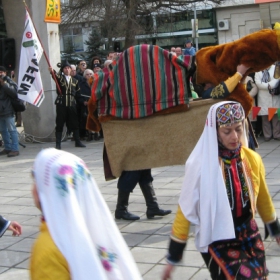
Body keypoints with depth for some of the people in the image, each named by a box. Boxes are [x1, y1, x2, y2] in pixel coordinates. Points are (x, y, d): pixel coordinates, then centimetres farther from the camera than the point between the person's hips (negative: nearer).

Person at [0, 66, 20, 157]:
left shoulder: (9, 82, -1)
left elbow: (14, 93, -16)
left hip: (8, 110, -7)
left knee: (12, 130, -7)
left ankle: (15, 149, -8)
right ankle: (7, 148, 19)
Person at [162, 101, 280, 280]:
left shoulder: (253, 159, -3)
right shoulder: (200, 165, -16)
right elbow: (186, 210, -10)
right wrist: (173, 257, -6)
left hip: (250, 237, 5)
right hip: (217, 241, -5)